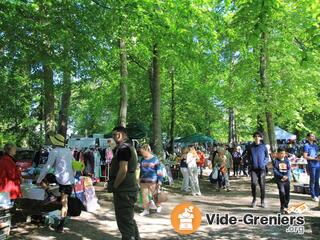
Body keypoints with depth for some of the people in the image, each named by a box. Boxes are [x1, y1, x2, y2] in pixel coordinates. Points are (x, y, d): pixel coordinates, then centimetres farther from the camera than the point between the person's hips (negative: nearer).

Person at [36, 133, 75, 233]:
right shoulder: (69, 151, 15)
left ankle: (51, 195, 4)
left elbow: (47, 167, -7)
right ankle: (61, 226, 16)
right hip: (70, 181, 7)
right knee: (65, 203, 13)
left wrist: (39, 180, 2)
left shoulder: (54, 152, -5)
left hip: (60, 180, -7)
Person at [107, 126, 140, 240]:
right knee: (129, 219, 22)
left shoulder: (123, 148, -16)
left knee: (124, 220, -1)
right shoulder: (130, 146, 15)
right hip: (129, 188, 11)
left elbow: (123, 170, -25)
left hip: (123, 190, -11)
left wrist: (114, 186, -15)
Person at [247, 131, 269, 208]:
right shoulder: (251, 147, 7)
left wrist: (264, 163, -10)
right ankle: (254, 199, 8)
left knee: (262, 184, 1)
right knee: (253, 183, -12)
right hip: (253, 168, 0)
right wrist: (250, 165, 0)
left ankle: (262, 201, 16)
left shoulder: (263, 146, 5)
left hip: (261, 168, 0)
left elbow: (267, 157, 7)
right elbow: (248, 157, 13)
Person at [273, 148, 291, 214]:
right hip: (279, 179, -3)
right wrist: (282, 176, -18)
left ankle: (285, 207, 21)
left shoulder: (287, 160, 10)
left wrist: (287, 176, -14)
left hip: (287, 179, 3)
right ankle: (282, 208, -2)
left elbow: (289, 169, 4)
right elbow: (275, 170, -6)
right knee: (282, 192, -14)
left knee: (287, 193, 3)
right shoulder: (276, 161, 0)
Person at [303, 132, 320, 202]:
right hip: (312, 165, -6)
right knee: (312, 180, 0)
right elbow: (305, 156, -12)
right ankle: (313, 196, 9)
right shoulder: (306, 145, -7)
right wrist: (314, 158, -16)